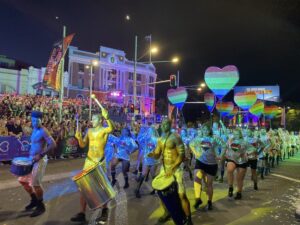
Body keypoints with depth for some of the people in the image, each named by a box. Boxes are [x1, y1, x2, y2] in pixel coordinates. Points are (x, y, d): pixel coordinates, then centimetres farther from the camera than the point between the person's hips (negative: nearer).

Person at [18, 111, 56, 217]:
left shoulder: (43, 131, -16)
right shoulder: (34, 130, 11)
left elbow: (53, 144, -23)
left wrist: (40, 155, -24)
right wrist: (30, 153, 9)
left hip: (40, 160, -9)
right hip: (32, 159, 9)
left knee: (35, 183, -6)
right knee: (22, 180, 13)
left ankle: (41, 206, 13)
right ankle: (34, 200, 30)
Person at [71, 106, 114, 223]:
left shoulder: (104, 130, -8)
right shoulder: (89, 130, 10)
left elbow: (111, 129, -32)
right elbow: (83, 145, 10)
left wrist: (107, 117, -48)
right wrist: (79, 137, -11)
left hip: (100, 162, -6)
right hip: (89, 161, 6)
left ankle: (104, 212, 22)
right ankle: (82, 213, 17)